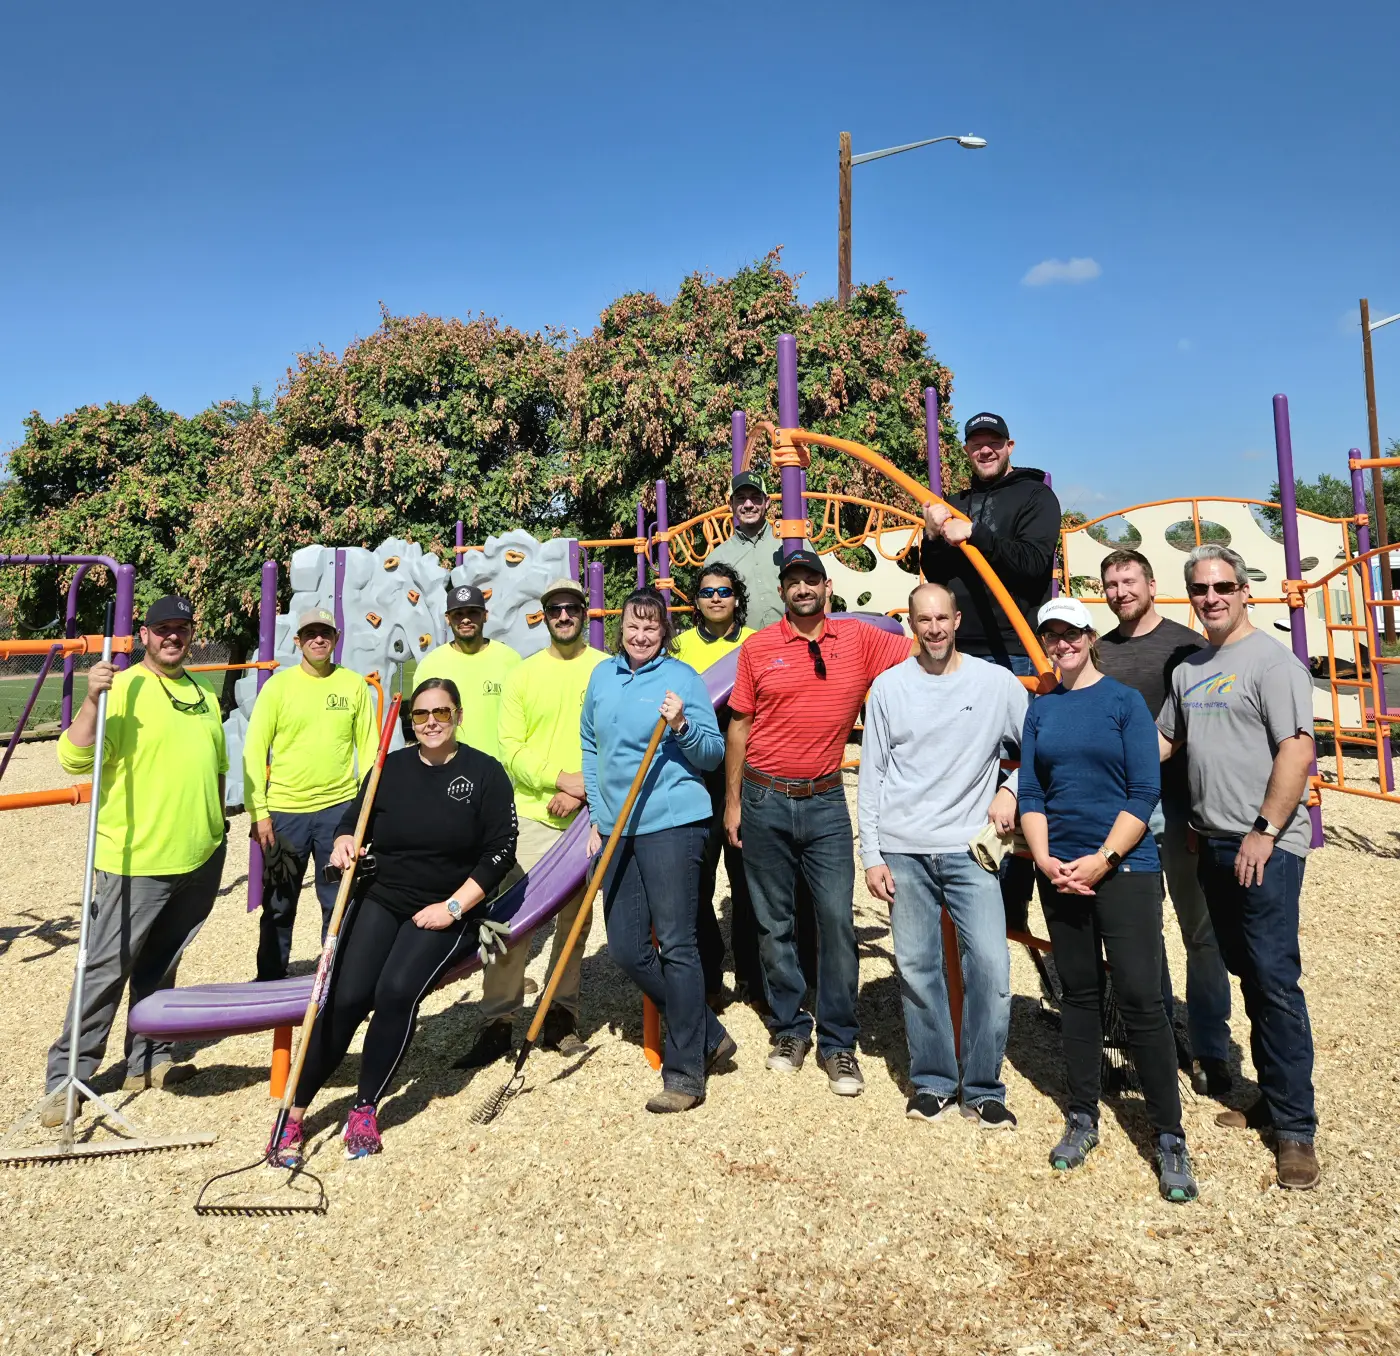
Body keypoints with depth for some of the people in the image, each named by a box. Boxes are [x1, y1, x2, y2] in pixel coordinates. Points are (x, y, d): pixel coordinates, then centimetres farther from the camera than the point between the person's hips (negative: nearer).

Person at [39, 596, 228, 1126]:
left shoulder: (203, 694, 13)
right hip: (136, 859, -6)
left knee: (161, 964, 16)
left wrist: (215, 824, 21)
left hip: (201, 858, 6)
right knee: (107, 967, -1)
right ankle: (66, 1076, 12)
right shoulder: (121, 689, -8)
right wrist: (92, 699, -28)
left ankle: (148, 1060, 28)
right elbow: (74, 759, -17)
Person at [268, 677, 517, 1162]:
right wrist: (344, 842, -8)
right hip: (381, 900, 3)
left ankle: (365, 1110, -7)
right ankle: (294, 1114, -2)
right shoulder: (391, 767, 8)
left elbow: (499, 852, -5)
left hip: (447, 914, -2)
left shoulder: (485, 772, -2)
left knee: (397, 989, -26)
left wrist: (453, 907, -11)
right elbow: (353, 819, 16)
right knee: (346, 997, -17)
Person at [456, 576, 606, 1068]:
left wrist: (583, 791, -12)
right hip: (530, 812, 0)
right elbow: (510, 747, 1)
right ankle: (497, 1021, 8)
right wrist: (559, 778, -13)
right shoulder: (522, 674, 6)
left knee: (574, 921, 10)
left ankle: (560, 1015, 23)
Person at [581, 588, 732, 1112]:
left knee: (676, 946, -3)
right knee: (626, 951, 8)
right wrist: (598, 816, 15)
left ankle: (684, 1074, 10)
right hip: (617, 830, 6)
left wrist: (682, 727, -21)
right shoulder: (602, 676, 13)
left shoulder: (682, 678, -3)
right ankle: (709, 1037, 25)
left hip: (672, 824, -6)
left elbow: (714, 754, -2)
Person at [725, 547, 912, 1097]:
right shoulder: (757, 648, 1)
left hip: (825, 802, 0)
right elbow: (740, 726, 5)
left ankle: (838, 1043, 14)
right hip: (764, 802, 1)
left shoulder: (860, 638, 2)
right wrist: (732, 800, 4)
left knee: (837, 920, -1)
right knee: (774, 922, 10)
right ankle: (789, 1030, 26)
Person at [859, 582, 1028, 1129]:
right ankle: (932, 1083, 22)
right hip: (904, 851, 1)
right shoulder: (889, 686, 4)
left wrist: (1011, 790, -4)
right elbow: (871, 775, 5)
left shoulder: (997, 682, 3)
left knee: (991, 964, -7)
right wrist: (870, 854, 1)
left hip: (970, 848, 0)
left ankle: (984, 1090, 11)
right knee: (917, 967, 5)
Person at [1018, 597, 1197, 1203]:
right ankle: (1083, 1118, 25)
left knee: (1141, 1000, -4)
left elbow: (1144, 792, -7)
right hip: (1059, 871, 4)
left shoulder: (1125, 700, -2)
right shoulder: (1040, 709, 8)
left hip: (1124, 868, -3)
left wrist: (1101, 859, -15)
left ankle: (1169, 1138, 11)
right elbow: (1030, 792, 6)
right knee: (1077, 993, 12)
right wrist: (1045, 860, -7)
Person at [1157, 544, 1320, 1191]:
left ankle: (1295, 1126, 5)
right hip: (1214, 845, 7)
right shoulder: (1187, 669, 14)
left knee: (1275, 979, -6)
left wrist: (1264, 832, -19)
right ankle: (1273, 1098, 26)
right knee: (1248, 975, 14)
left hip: (1267, 847, -7)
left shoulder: (1271, 660, -9)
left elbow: (1297, 751, -16)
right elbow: (1164, 742, 23)